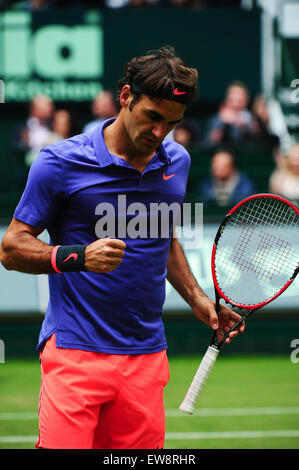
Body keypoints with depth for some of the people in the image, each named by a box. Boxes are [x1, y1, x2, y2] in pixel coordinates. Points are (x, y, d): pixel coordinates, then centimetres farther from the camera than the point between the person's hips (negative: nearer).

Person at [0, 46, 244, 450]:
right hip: (75, 352, -5)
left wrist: (197, 299, 18)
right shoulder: (61, 162, -6)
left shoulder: (177, 163, 12)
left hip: (146, 355, 5)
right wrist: (78, 256, -19)